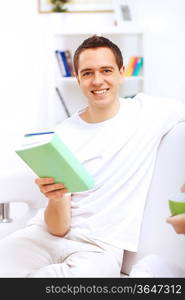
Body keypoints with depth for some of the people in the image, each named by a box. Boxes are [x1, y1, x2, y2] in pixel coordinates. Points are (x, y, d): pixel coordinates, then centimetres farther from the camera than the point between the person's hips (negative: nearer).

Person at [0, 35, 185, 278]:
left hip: (101, 246, 0)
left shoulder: (151, 111, 1)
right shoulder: (63, 135, 0)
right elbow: (58, 228, -4)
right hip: (48, 234, 1)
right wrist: (56, 197, -26)